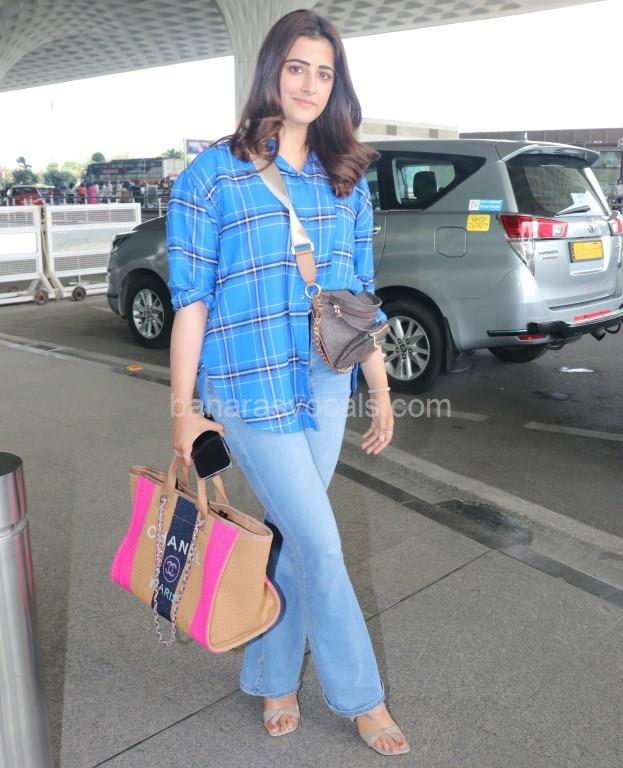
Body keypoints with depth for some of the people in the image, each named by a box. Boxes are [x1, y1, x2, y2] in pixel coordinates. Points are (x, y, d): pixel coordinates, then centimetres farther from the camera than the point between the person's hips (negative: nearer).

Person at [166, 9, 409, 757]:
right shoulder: (213, 175, -5)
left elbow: (359, 295, 12)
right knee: (319, 546, -1)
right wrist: (183, 409, -8)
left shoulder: (346, 182, 9)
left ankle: (273, 680, 34)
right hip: (251, 389, -4)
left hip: (327, 387, 5)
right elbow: (190, 300, -7)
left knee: (290, 540, 13)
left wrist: (380, 389, 12)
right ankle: (361, 697, 20)